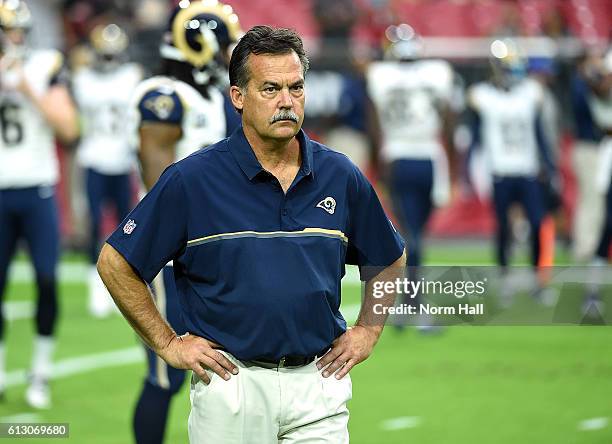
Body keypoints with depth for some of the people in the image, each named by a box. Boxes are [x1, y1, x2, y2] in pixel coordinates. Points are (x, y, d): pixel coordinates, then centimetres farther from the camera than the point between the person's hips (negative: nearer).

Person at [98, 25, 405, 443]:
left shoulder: (340, 177, 4)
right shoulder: (192, 179, -6)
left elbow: (390, 261, 21)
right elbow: (115, 263, -1)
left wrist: (367, 333, 11)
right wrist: (167, 343, -1)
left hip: (319, 382, 3)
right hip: (231, 381, -2)